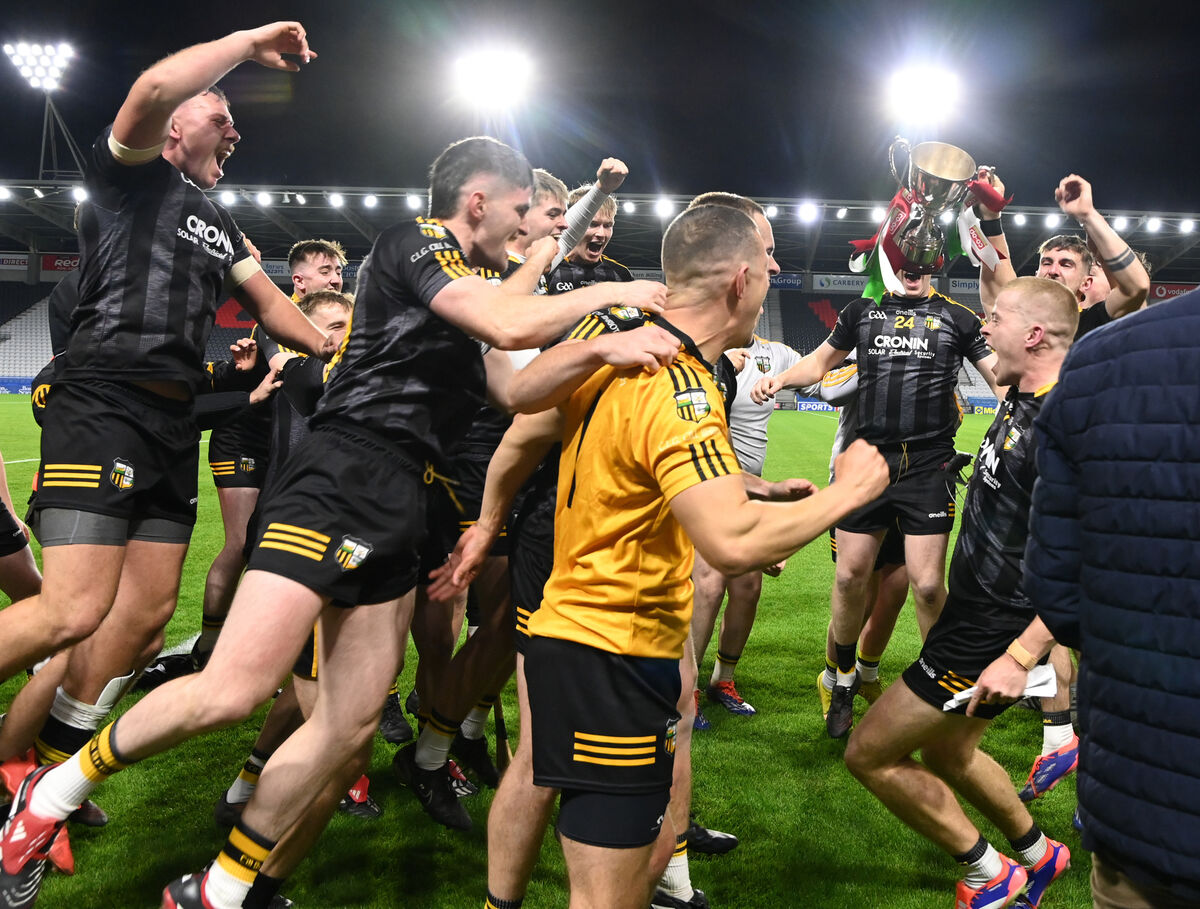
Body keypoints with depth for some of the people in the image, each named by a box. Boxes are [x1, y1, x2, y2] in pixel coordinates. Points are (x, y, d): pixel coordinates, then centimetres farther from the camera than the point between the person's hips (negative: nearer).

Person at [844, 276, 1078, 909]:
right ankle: (1037, 854, 47)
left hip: (992, 637, -10)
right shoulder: (1021, 399, 3)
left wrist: (1020, 657, -31)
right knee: (944, 751, 26)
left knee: (869, 754, -1)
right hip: (974, 615, 10)